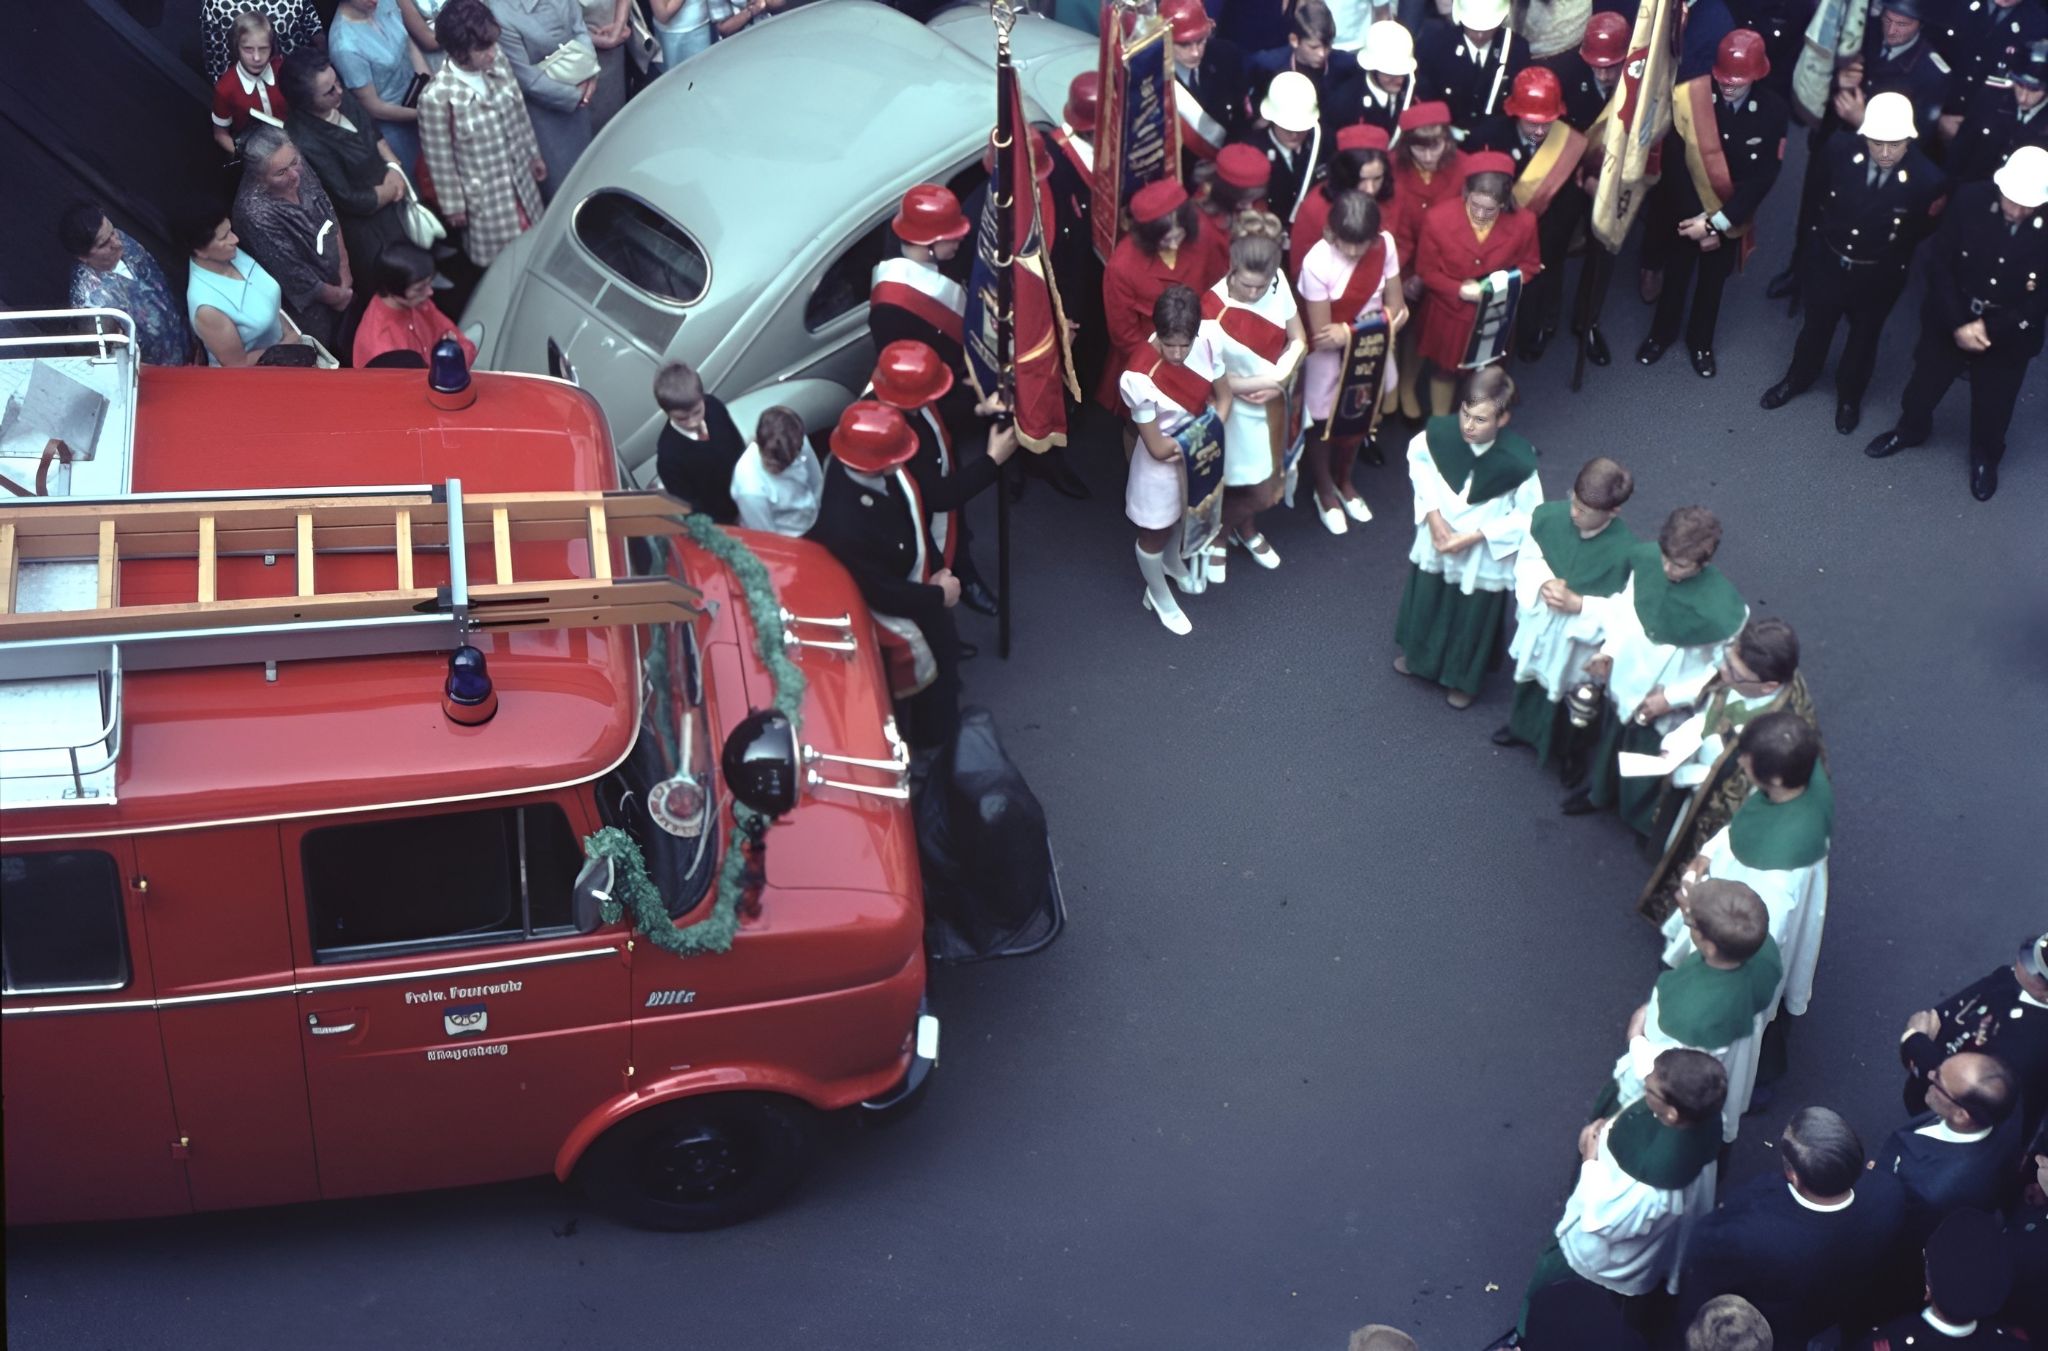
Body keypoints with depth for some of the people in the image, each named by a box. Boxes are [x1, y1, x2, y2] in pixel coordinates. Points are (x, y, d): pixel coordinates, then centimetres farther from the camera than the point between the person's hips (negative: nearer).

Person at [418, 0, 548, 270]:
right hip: (484, 194, -6)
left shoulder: (497, 62, -13)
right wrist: (453, 206, -9)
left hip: (520, 178, 6)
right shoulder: (437, 97, -32)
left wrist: (534, 154, 17)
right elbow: (440, 159, -18)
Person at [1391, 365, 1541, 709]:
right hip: (1435, 542, 3)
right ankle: (1418, 655, 59)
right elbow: (1418, 461, -3)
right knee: (1426, 601, 28)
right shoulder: (1439, 433, -27)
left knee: (1474, 618, 21)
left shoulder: (1518, 461, -34)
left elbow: (1529, 517, -19)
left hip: (1484, 559, -3)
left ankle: (1465, 679, 49)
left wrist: (1474, 537, -22)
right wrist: (1432, 513, -12)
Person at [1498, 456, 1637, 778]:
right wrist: (1543, 585, -28)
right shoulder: (1547, 516, -24)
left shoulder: (1627, 552, -35)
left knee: (1570, 706, 23)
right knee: (1530, 682, 34)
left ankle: (1567, 754, 54)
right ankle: (1522, 727, 65)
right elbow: (1527, 559, -8)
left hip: (1580, 644, -4)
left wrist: (1578, 604, -32)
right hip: (1537, 629, 4)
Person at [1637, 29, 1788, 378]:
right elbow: (1674, 163, -19)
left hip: (1731, 213, 1)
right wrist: (1694, 216, -18)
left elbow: (1764, 176, -20)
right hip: (1685, 210, -1)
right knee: (1675, 274, 22)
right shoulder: (1687, 97, -26)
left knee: (1714, 280, 22)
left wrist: (1717, 221, -23)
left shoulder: (1772, 109, -23)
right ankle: (1662, 333, 47)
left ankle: (1701, 341, 46)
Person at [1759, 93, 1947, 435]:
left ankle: (1849, 397, 49)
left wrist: (1892, 249, -1)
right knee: (1816, 324, 26)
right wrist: (1824, 229, 5)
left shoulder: (1927, 179, -31)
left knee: (1864, 336, 24)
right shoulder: (1840, 150, -24)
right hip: (1827, 260, 2)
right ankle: (1798, 378, 53)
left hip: (1878, 276, -2)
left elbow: (1926, 229, -9)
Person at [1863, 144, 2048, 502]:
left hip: (2009, 336, -1)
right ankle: (1909, 430, 54)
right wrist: (1958, 324, -18)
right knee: (1922, 387, 23)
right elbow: (1940, 265, -13)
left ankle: (1985, 458, 48)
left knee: (1992, 409, 17)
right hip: (1950, 322, 1)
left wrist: (1989, 329, -18)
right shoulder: (1969, 200, -22)